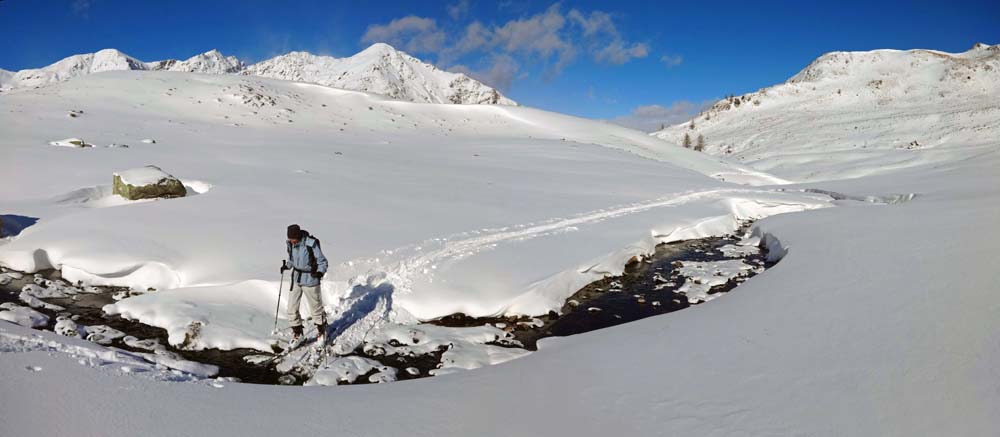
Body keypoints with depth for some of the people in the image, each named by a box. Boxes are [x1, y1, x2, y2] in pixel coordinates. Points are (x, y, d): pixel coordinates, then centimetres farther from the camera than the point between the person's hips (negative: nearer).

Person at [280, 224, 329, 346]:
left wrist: (320, 272, -30)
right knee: (291, 309, 7)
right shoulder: (291, 244, -3)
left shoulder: (311, 244, -21)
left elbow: (323, 262, -13)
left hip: (310, 280, -5)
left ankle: (321, 332, 29)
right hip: (296, 279, 5)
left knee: (316, 308, 7)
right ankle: (297, 334, 26)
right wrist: (287, 266, 0)